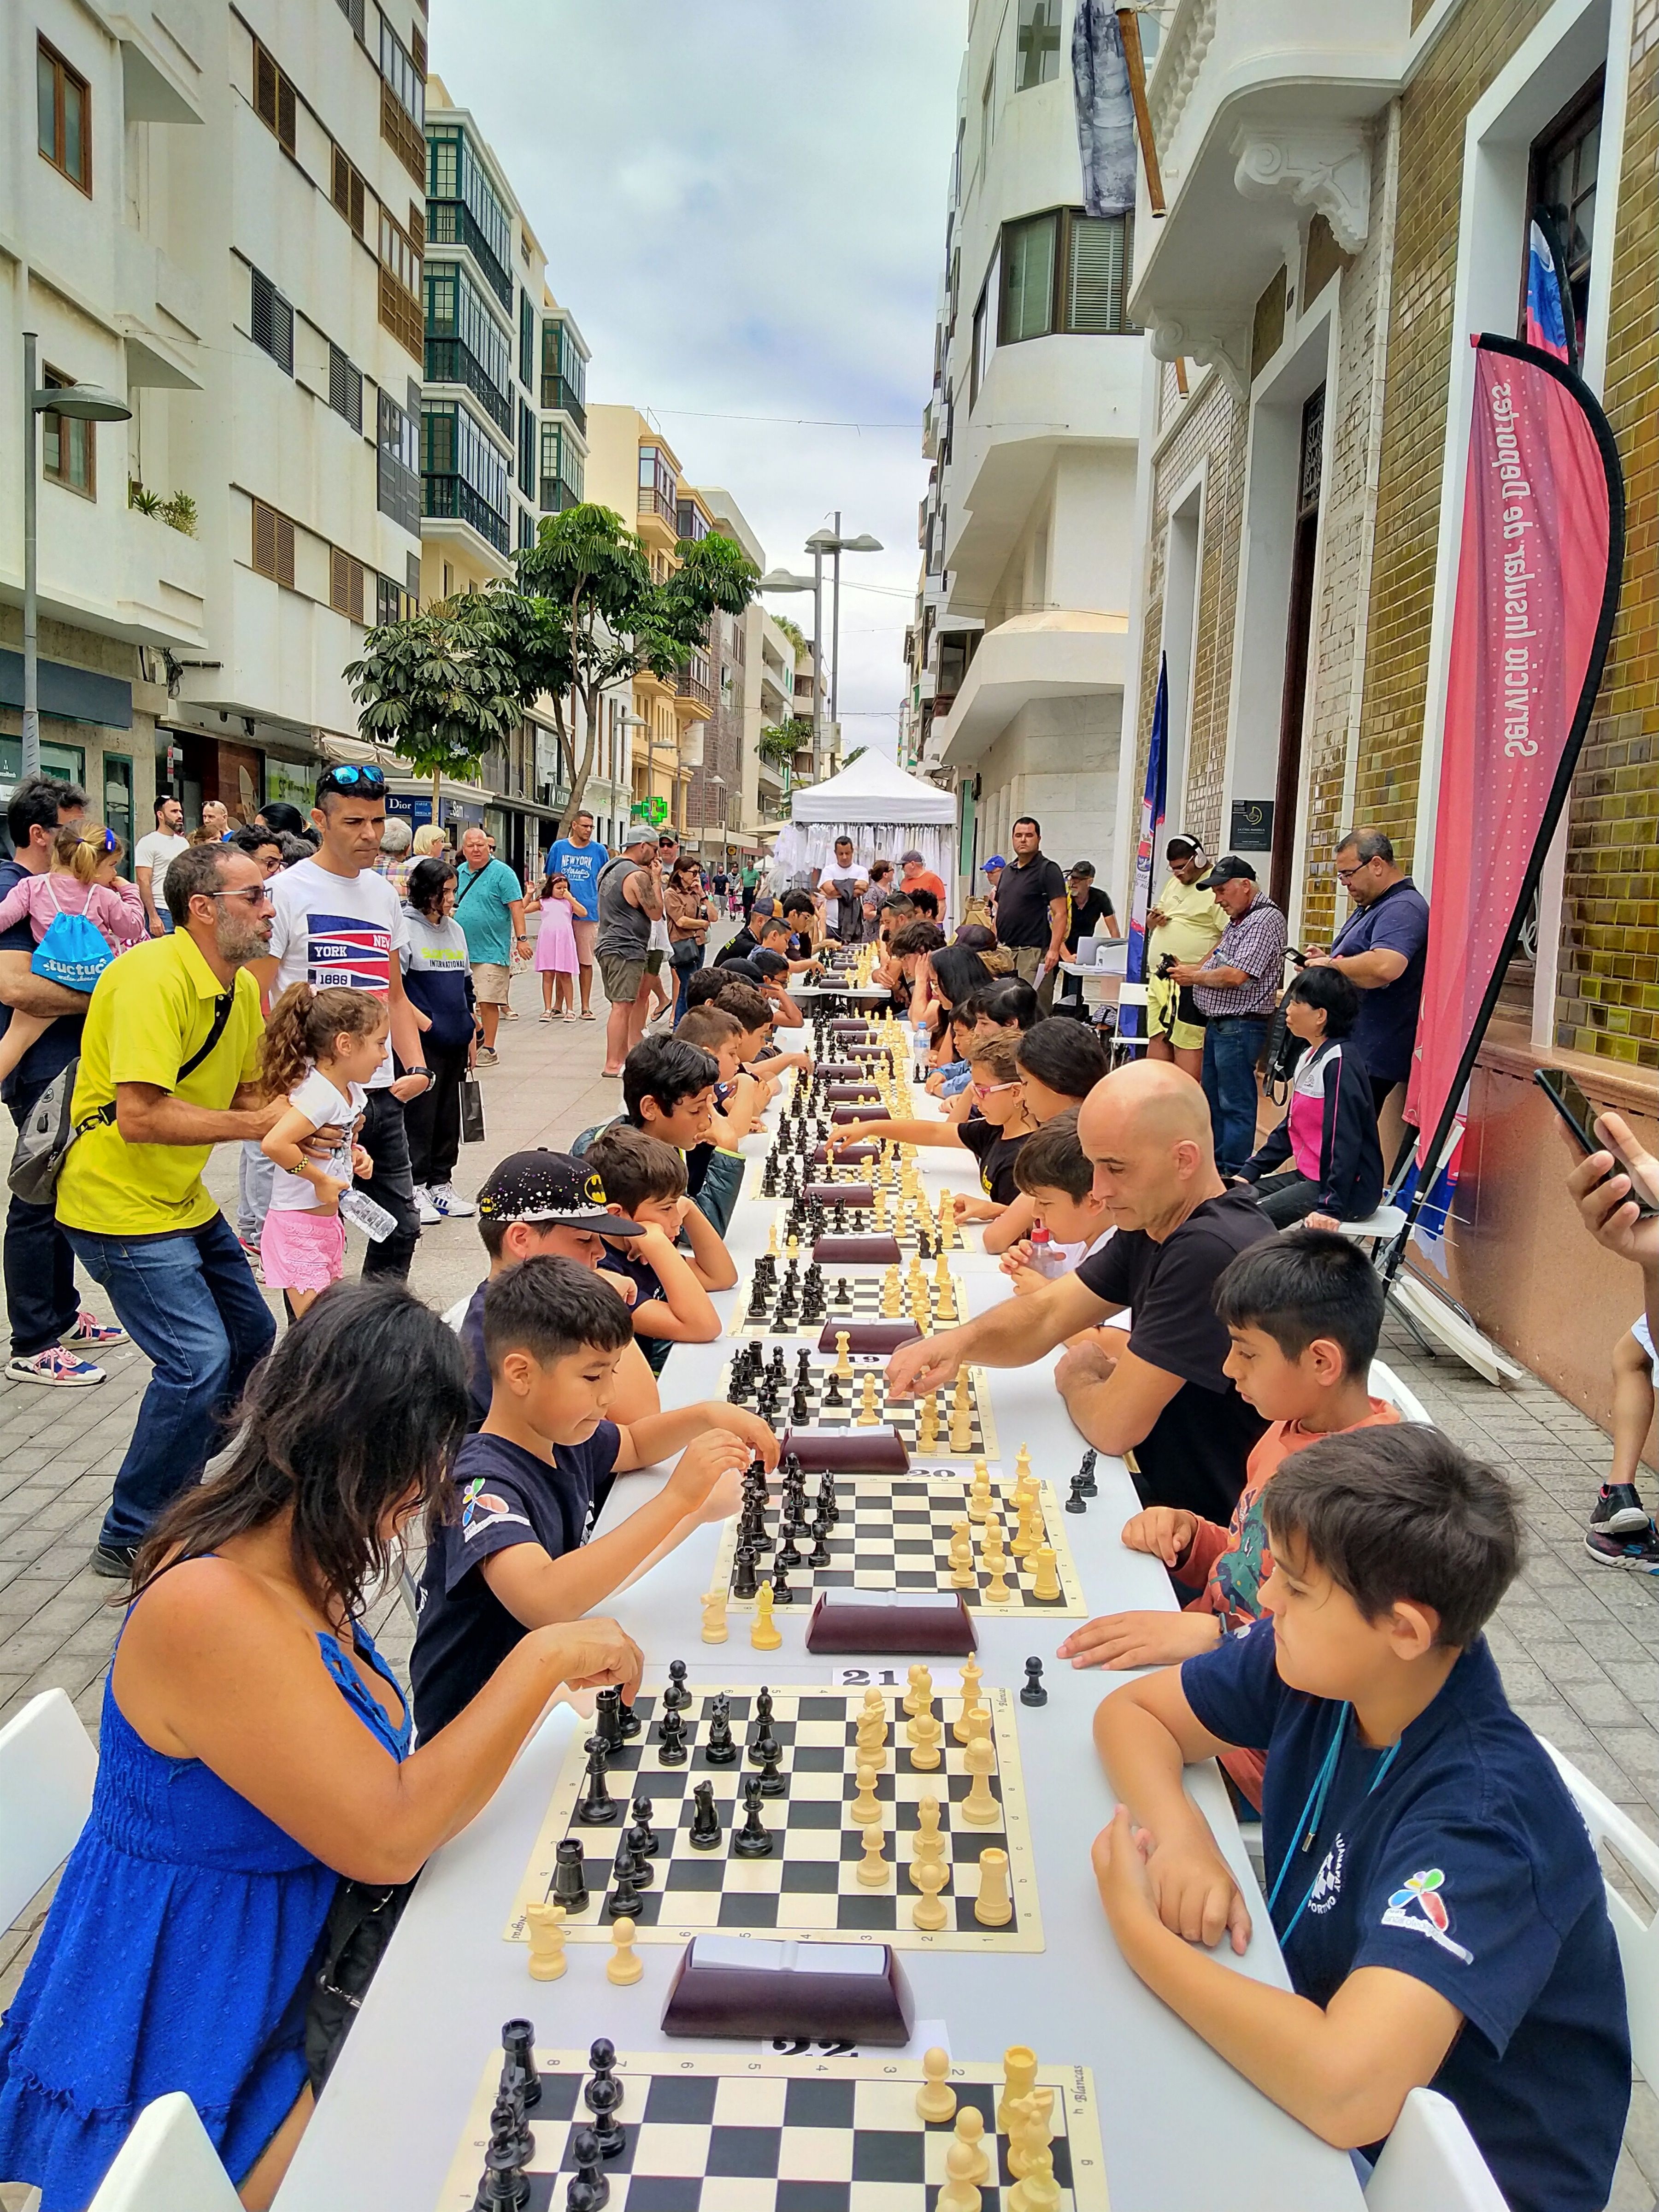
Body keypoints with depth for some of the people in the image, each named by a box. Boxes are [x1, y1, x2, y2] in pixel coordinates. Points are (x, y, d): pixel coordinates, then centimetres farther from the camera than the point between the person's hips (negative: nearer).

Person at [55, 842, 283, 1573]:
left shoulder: (242, 987, 5)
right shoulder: (153, 979, -24)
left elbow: (246, 1095, 12)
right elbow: (140, 1116, -32)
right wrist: (260, 1123, -25)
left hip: (186, 1200, 10)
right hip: (119, 1206, -10)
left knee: (251, 1339, 17)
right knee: (199, 1360, -15)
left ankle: (172, 1486, 38)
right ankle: (131, 1539, 2)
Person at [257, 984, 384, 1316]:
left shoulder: (351, 1091, 4)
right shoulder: (319, 1095, -24)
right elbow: (273, 1144, -36)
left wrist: (354, 1155, 4)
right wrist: (321, 1180, -25)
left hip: (328, 1222, 10)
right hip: (299, 1225, -10)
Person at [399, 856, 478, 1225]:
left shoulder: (455, 930, 15)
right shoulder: (405, 928, -7)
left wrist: (472, 1033, 18)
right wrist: (422, 1021, -17)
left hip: (454, 1041, 7)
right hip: (422, 1042, -7)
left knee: (448, 1115, 11)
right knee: (419, 1113, -2)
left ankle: (441, 1183, 20)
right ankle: (416, 1188, 5)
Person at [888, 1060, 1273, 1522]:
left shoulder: (1208, 1250, -28)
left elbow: (1113, 1426, -25)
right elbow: (1044, 1315, 4)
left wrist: (1077, 1377, -2)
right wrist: (961, 1341, -17)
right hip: (1164, 1486, 8)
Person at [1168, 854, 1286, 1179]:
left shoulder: (1265, 921, -16)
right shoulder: (1237, 921, 16)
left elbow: (1235, 975, -24)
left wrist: (1195, 976, -10)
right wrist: (1188, 967, 6)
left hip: (1240, 1027, -10)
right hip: (1217, 1023, 10)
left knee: (1235, 1104, -3)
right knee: (1213, 1098, 16)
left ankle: (1233, 1174, 3)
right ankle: (1213, 1163, 27)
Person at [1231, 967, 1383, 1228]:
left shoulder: (1339, 1064, -19)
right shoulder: (1310, 1057, 12)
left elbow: (1345, 1141, -23)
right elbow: (1290, 1128, 18)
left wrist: (1331, 1208, -26)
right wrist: (1248, 1173, 12)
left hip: (1351, 1190, -10)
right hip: (1310, 1176, 10)